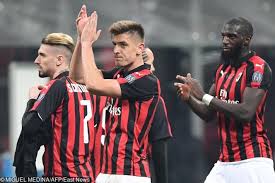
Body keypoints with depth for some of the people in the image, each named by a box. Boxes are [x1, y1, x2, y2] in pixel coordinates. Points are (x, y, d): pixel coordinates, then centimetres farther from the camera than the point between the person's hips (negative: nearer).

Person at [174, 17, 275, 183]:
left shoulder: (258, 68, -10)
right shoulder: (223, 69, 14)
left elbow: (246, 112, -21)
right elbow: (208, 114, 18)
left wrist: (204, 96, -18)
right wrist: (189, 98, -3)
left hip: (252, 161, -7)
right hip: (225, 162, 8)